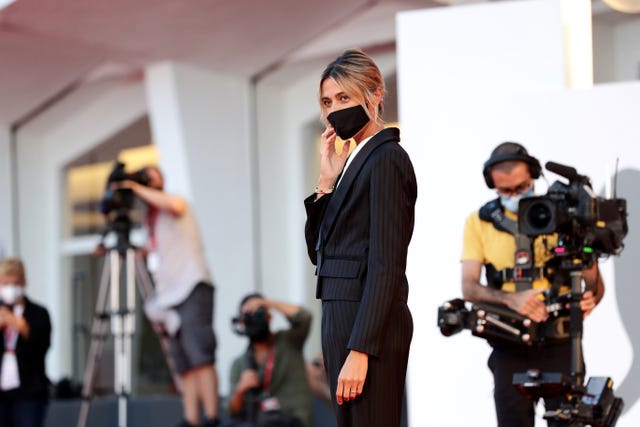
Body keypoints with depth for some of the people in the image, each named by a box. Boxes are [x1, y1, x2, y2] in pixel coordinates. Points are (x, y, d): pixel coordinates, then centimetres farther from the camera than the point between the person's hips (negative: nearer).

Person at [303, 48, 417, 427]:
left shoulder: (386, 158, -11)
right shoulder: (356, 160, 16)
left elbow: (386, 265, -18)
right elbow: (319, 250, 17)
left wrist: (359, 351, -22)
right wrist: (327, 181, 4)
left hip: (369, 325, -9)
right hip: (343, 316, 9)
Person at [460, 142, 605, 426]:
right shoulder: (479, 222, 5)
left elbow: (594, 281, 3)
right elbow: (469, 287, -3)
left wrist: (590, 298, -22)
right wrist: (511, 299, -23)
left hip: (560, 342, -1)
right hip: (509, 347, 1)